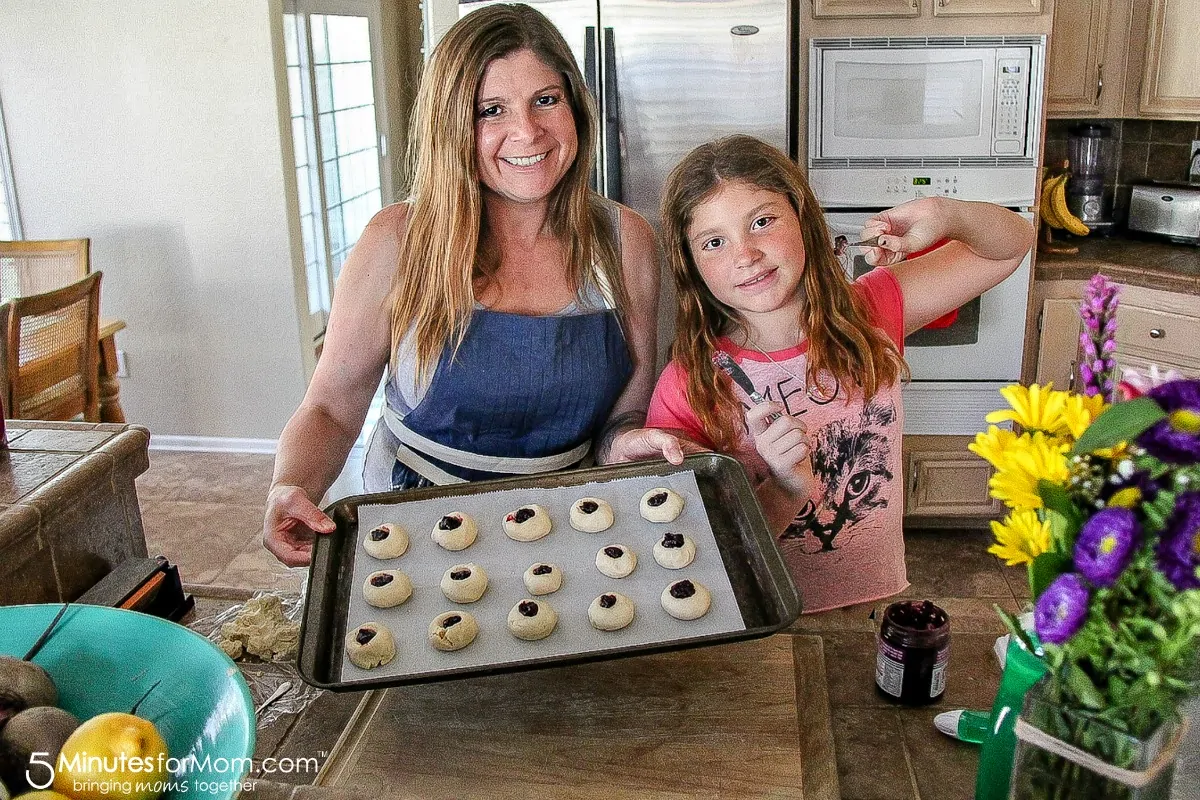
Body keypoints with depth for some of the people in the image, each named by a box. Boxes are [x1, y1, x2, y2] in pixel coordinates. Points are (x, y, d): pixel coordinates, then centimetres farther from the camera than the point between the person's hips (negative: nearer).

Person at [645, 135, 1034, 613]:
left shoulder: (869, 314, -4)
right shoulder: (686, 390, -14)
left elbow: (1012, 246, 5)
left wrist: (945, 215, -16)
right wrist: (785, 492, -27)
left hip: (880, 605, 4)